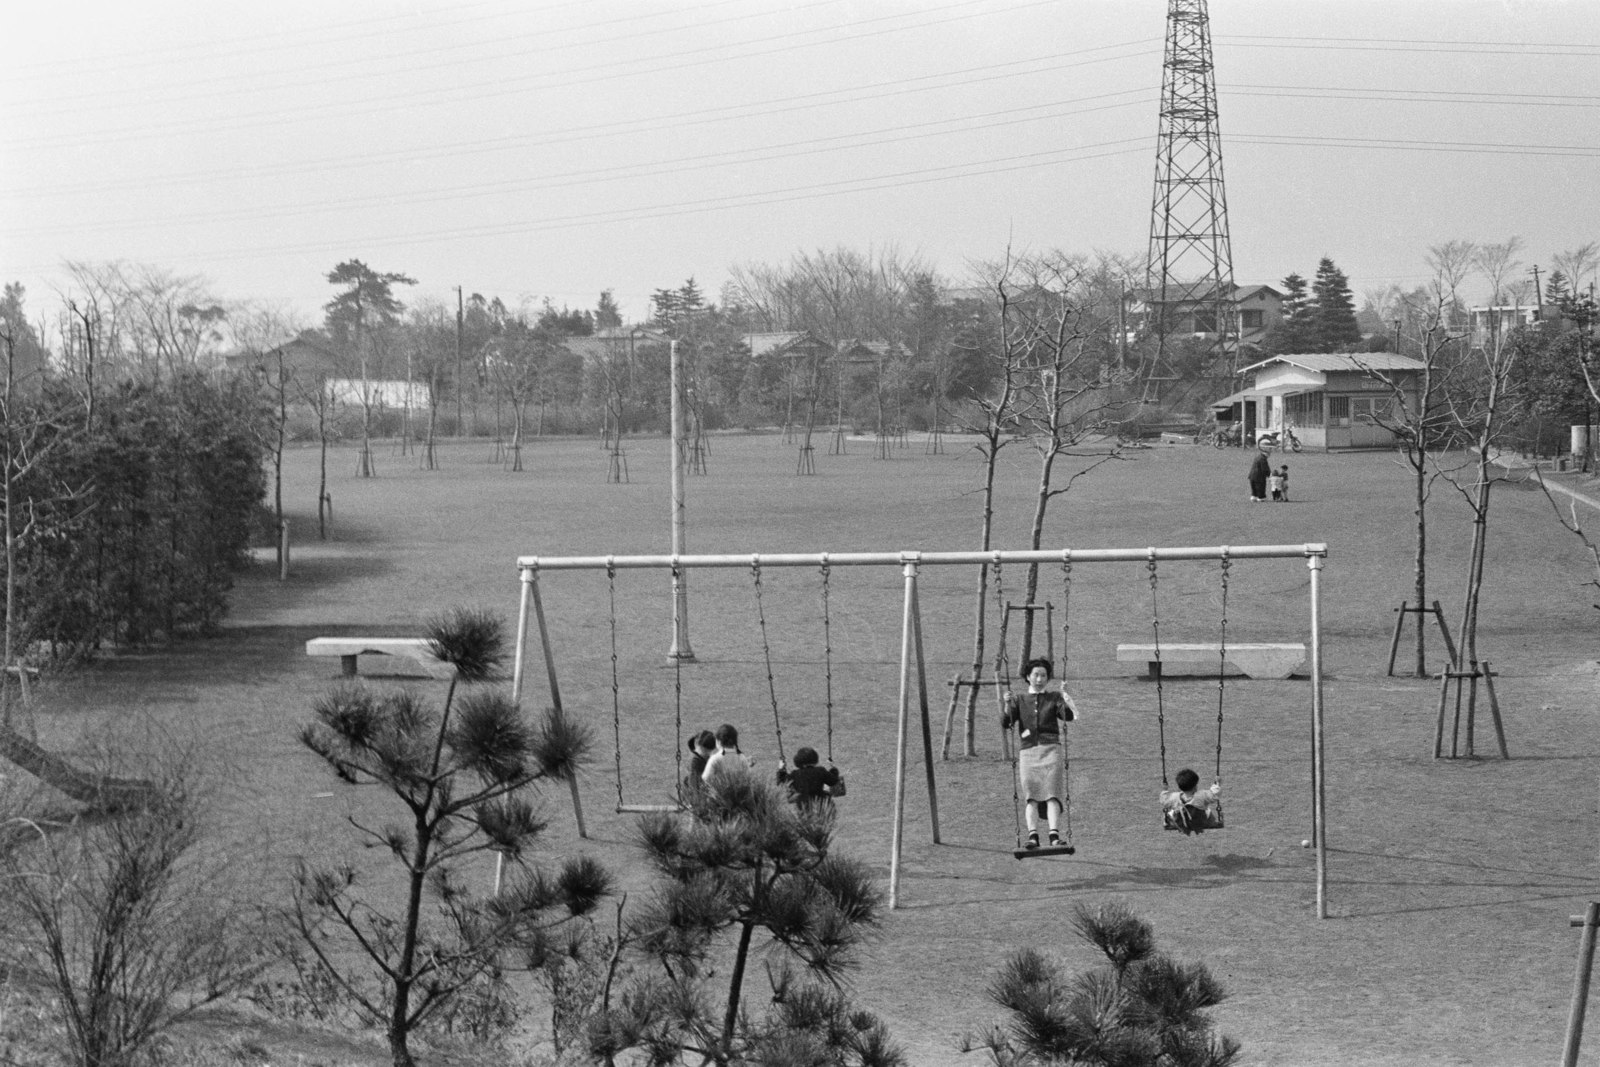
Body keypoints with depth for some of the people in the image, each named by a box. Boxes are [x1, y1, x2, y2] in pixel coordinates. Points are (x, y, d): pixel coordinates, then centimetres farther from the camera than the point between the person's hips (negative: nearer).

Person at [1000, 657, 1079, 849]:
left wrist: (1065, 701, -21)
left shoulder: (1054, 698, 16)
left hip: (1051, 749, -1)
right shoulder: (1019, 701, 18)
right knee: (1031, 797, -16)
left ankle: (1055, 837, -30)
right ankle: (1033, 837, -30)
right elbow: (1005, 724, 5)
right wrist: (1008, 705, -12)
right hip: (1027, 752, 1)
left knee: (1052, 795, -17)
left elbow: (1068, 717, -2)